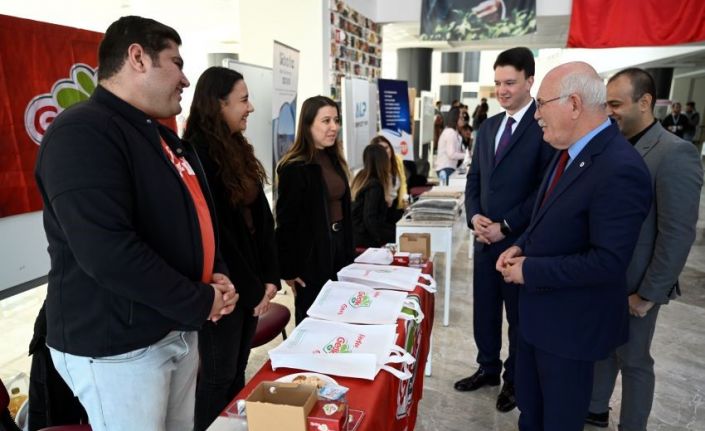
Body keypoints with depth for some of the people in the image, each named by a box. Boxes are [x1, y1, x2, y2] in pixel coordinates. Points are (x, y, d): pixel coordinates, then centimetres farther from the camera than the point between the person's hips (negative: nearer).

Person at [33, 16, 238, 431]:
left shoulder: (161, 136, 12)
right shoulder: (82, 134, -19)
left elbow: (193, 217, 18)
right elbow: (106, 251, -30)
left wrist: (217, 274, 0)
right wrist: (199, 304, -19)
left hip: (177, 328, 9)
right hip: (117, 346, -8)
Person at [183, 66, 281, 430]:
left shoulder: (237, 150, 10)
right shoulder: (196, 154, -16)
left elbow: (261, 217, 9)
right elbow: (212, 232, -19)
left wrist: (269, 277, 2)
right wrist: (250, 289, -13)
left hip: (251, 284, 8)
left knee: (237, 371, 19)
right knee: (218, 377, 7)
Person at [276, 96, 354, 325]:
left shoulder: (334, 160, 9)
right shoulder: (294, 167, -16)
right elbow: (286, 220, -16)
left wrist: (348, 252, 12)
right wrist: (288, 269, -14)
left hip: (337, 246, 8)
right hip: (311, 255, -7)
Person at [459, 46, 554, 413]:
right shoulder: (488, 127, 10)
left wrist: (506, 226, -17)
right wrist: (474, 216, -5)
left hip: (520, 241, -6)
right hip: (485, 238, 6)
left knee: (519, 316, 13)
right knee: (484, 311, 17)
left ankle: (515, 380, 33)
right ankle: (488, 368, 38)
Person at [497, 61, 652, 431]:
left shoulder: (620, 169, -28)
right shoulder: (570, 151, 2)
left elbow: (608, 261, -29)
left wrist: (530, 270, -22)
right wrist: (521, 247, -2)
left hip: (571, 319, -8)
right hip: (539, 309, 9)